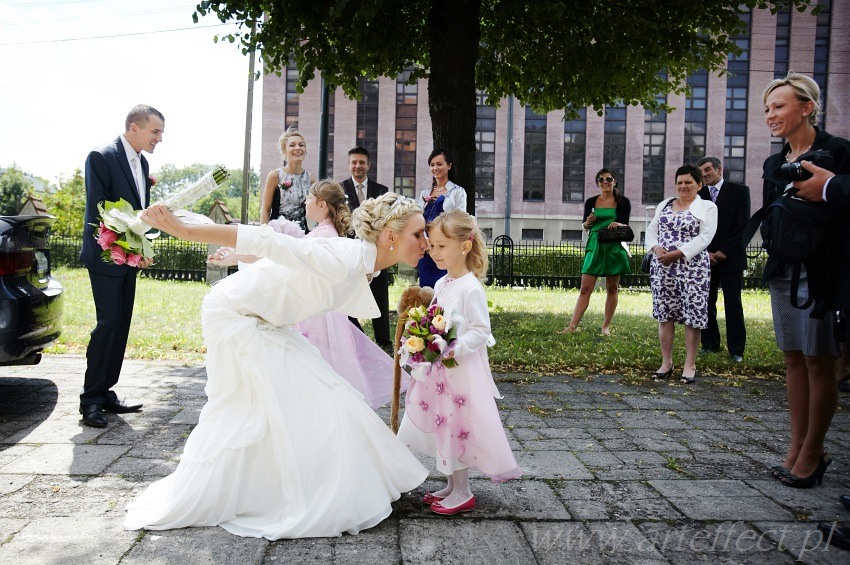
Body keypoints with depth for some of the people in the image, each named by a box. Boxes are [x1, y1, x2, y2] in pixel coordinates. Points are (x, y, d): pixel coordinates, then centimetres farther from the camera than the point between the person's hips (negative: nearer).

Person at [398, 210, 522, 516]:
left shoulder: (471, 288, -17)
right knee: (444, 425, 16)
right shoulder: (441, 284, 8)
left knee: (458, 427, 2)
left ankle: (462, 493, 17)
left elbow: (480, 331, -18)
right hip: (438, 370, 9)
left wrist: (454, 350, -28)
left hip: (461, 371, -9)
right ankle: (452, 486, 31)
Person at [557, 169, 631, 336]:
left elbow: (626, 225, 4)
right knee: (585, 289, -3)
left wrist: (619, 224, -18)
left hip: (615, 247, 0)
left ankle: (606, 326, 16)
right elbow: (584, 225, 13)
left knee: (612, 288, 6)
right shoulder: (591, 202, 6)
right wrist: (588, 222, -9)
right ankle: (572, 326, -5)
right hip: (595, 246, 1)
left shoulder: (623, 202, 2)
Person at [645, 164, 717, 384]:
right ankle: (666, 362, 17)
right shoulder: (664, 205, 16)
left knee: (692, 316, -1)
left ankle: (690, 364, 11)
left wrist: (676, 254, -18)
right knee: (664, 314, 6)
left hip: (693, 267, -4)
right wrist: (657, 249, -9)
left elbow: (704, 237, -10)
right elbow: (651, 230, 12)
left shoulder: (707, 207, 2)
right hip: (662, 267, 4)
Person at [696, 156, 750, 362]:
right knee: (706, 303, 3)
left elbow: (743, 225, -4)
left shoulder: (739, 191, 2)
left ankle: (736, 350, 4)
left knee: (733, 305, -1)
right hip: (705, 258, 3)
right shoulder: (698, 194, 10)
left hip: (731, 258, -3)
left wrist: (725, 251, -10)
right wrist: (705, 253, -4)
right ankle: (710, 344, 13)